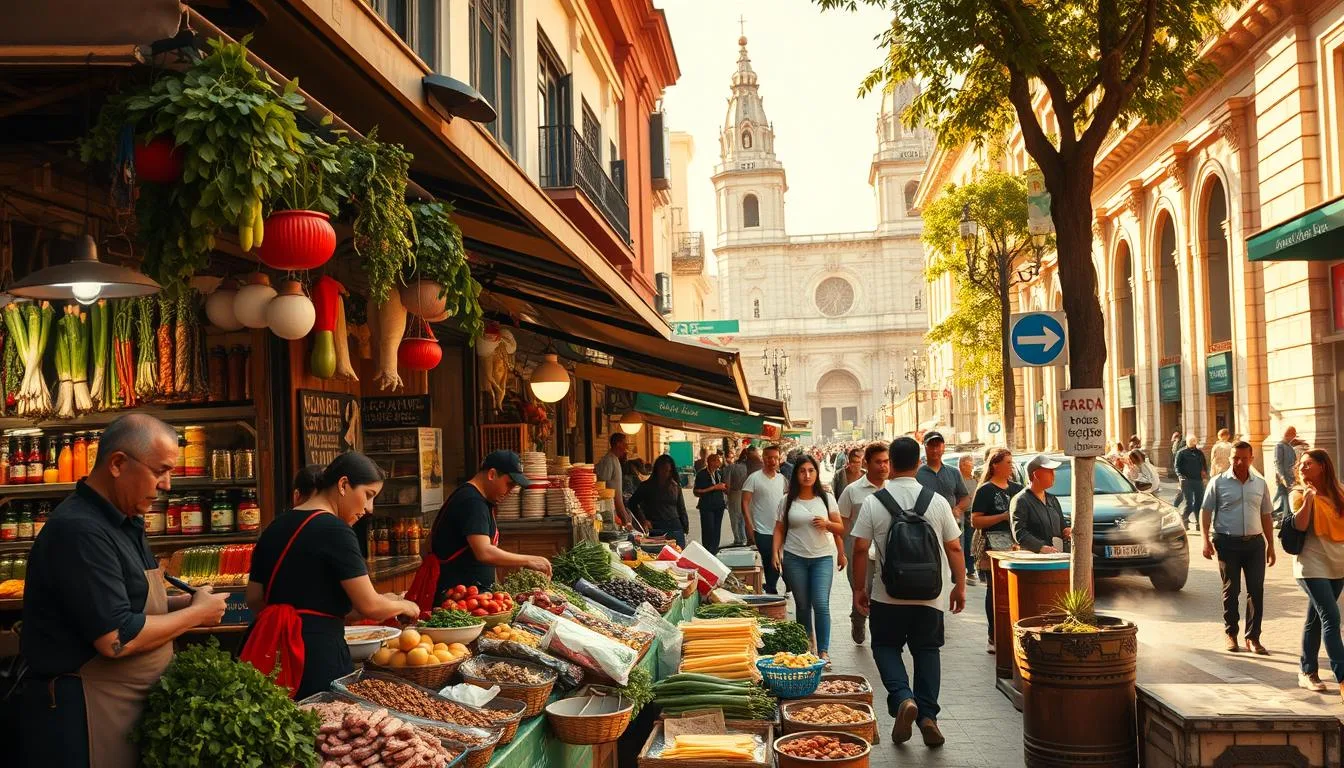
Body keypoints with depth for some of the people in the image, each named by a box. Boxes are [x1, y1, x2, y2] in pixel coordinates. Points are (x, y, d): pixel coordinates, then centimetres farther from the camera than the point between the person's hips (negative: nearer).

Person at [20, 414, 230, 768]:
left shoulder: (124, 522, 11)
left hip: (133, 706, 10)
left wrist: (178, 603, 3)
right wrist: (197, 613, -12)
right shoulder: (79, 530, -21)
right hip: (81, 714, -10)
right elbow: (116, 640, -25)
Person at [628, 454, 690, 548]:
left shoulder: (675, 486, 11)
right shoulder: (647, 486, 3)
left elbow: (681, 509, 15)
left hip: (675, 529, 3)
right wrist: (643, 520, -3)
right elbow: (633, 503, 6)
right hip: (655, 530, -3)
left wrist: (685, 528, 10)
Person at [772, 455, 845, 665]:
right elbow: (779, 530, 7)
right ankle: (807, 644, 25)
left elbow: (840, 529, 9)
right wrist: (776, 552, -8)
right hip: (794, 558, 1)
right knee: (802, 605, 9)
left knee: (821, 604, -12)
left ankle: (823, 651, -9)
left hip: (822, 557, -1)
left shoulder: (826, 498, 4)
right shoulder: (788, 500, 4)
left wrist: (826, 524, -11)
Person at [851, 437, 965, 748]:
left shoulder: (872, 502, -8)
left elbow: (861, 549, -6)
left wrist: (859, 589, 5)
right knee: (926, 651, 14)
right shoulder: (937, 501, -3)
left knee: (885, 646, 15)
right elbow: (954, 549, 1)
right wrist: (960, 587, 12)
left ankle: (902, 698, -8)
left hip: (887, 595, -1)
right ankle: (927, 716, 9)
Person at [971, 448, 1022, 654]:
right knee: (995, 590, -3)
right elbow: (975, 521, -8)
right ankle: (994, 637, 3)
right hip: (993, 546, -5)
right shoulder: (985, 490, -1)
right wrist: (1004, 516, -14)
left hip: (1015, 544, 5)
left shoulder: (1016, 488, 17)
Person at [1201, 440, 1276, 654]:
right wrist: (1206, 540, -10)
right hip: (1228, 542, -3)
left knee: (1256, 590, 0)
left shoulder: (1260, 484, 10)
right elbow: (1205, 511, 0)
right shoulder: (1219, 482, 0)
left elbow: (1266, 516, 16)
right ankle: (1231, 634, 17)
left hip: (1255, 542, 3)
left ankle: (1253, 637, 7)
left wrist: (1270, 545, 13)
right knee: (1231, 590, 4)